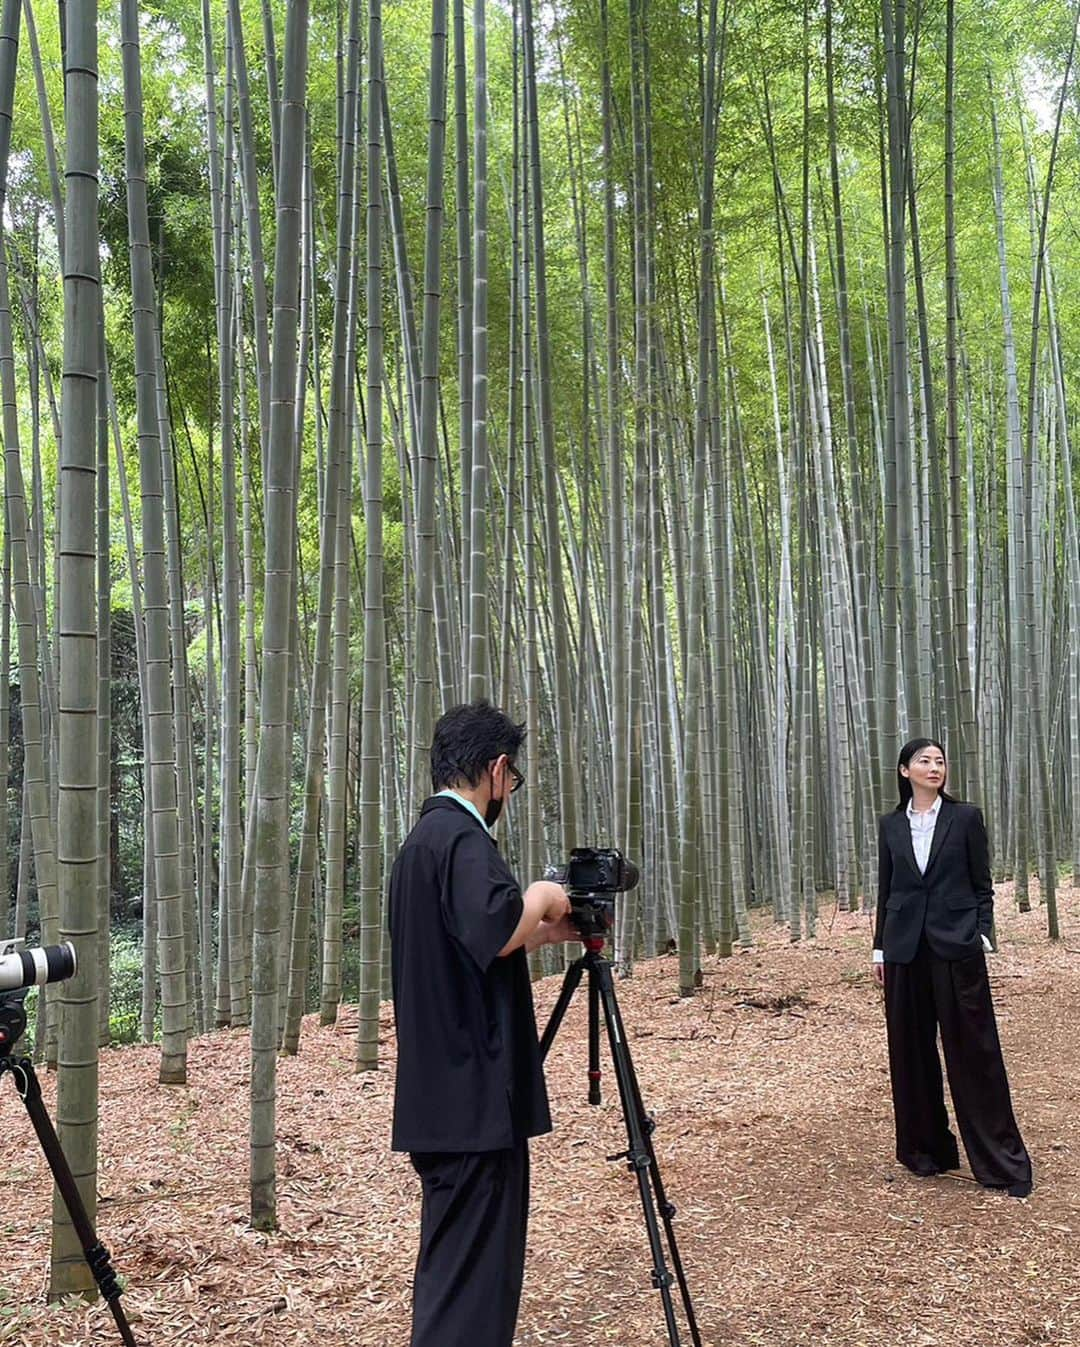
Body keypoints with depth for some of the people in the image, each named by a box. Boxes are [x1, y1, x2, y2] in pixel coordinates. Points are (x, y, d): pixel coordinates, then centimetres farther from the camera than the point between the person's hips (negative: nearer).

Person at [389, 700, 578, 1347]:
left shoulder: (422, 839, 16)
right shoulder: (462, 837, -15)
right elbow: (496, 931, -30)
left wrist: (552, 930, 21)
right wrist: (542, 898, -12)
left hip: (443, 1101, 10)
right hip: (476, 1104, -10)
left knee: (452, 1273, 17)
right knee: (472, 1288, -5)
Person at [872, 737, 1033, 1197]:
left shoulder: (965, 817, 1)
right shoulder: (891, 825, 8)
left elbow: (982, 885, 3)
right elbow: (886, 889, 12)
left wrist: (982, 934, -6)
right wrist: (880, 947, 10)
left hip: (956, 947, -3)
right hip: (905, 949, 3)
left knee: (973, 1050, -1)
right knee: (911, 1051, 8)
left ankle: (1002, 1160, 6)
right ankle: (925, 1148, 21)